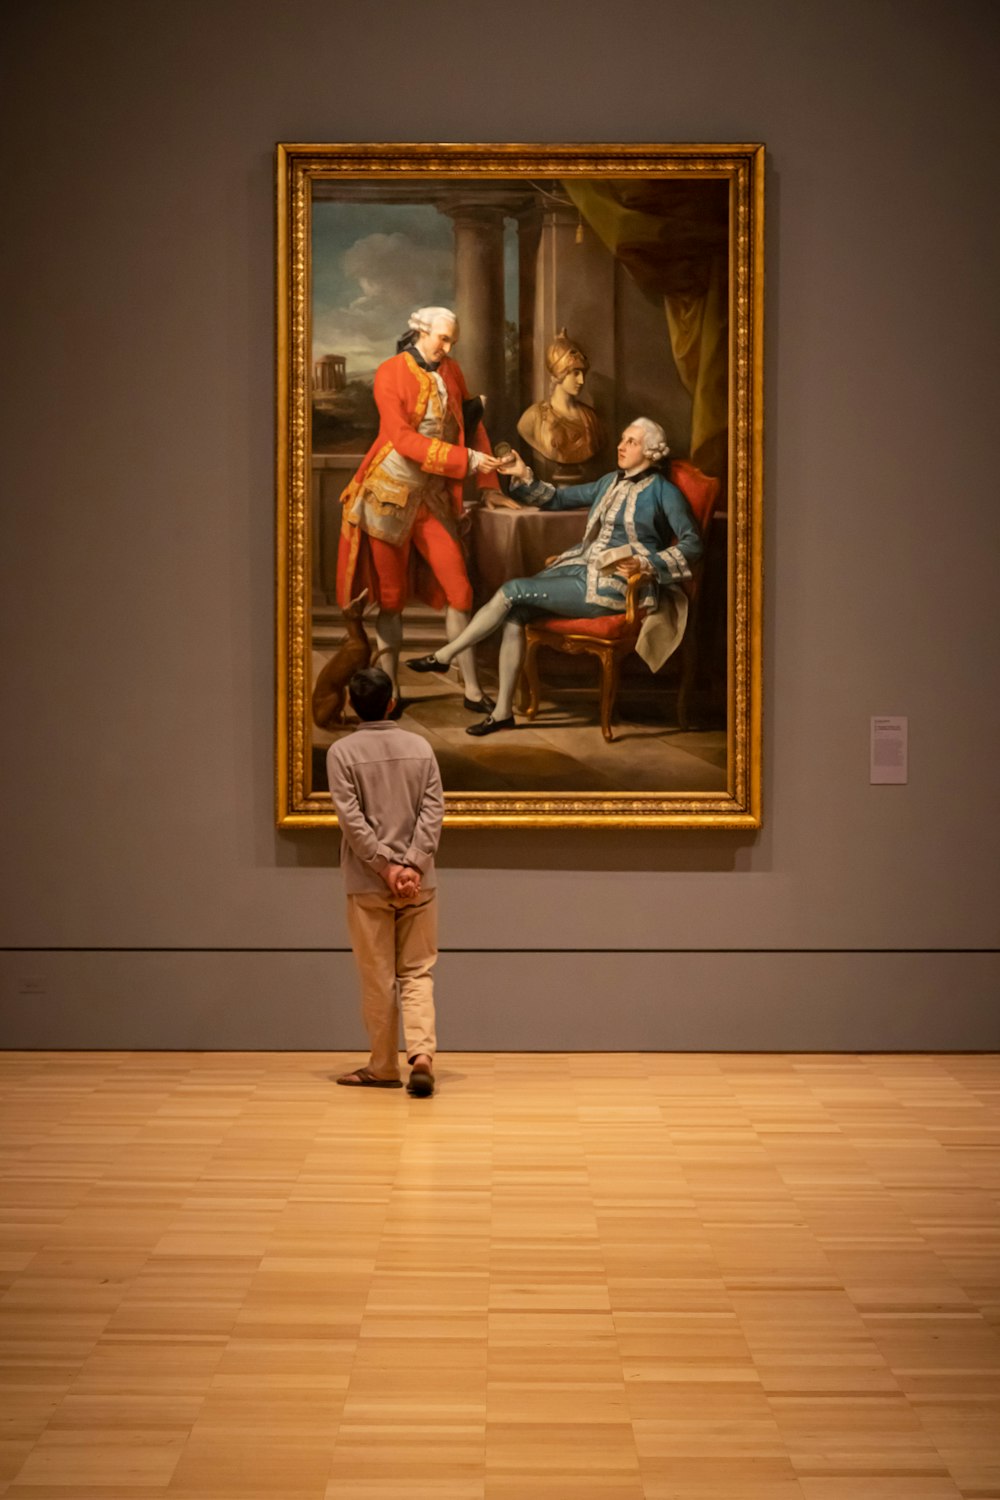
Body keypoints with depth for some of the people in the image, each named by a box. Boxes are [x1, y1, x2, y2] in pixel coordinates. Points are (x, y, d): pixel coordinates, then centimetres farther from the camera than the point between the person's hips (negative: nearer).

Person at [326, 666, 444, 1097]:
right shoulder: (419, 747, 4)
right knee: (417, 972, 8)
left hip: (368, 884, -2)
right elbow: (433, 811, -4)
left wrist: (386, 866, -12)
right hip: (418, 882, 2)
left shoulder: (342, 751, -5)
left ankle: (383, 1066, 15)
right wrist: (412, 865, -10)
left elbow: (352, 819, -12)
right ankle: (422, 1053, -11)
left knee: (377, 978, 7)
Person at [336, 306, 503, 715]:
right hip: (390, 492, -4)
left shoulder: (451, 373, 8)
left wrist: (489, 478, 5)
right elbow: (403, 439, -19)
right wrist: (466, 461, -23)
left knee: (458, 588, -3)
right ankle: (390, 691, 13)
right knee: (391, 594, 3)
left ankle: (472, 690, 2)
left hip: (433, 495, 5)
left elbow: (472, 424, 15)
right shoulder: (390, 373, -9)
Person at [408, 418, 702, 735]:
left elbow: (692, 544, -10)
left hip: (614, 585, -7)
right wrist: (524, 477, 10)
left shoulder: (662, 491, -3)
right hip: (583, 567, 7)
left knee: (513, 591, -17)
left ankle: (444, 656, -2)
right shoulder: (611, 482, 19)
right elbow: (559, 499, 25)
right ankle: (502, 712, -11)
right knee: (514, 614, -17)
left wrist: (645, 564, -21)